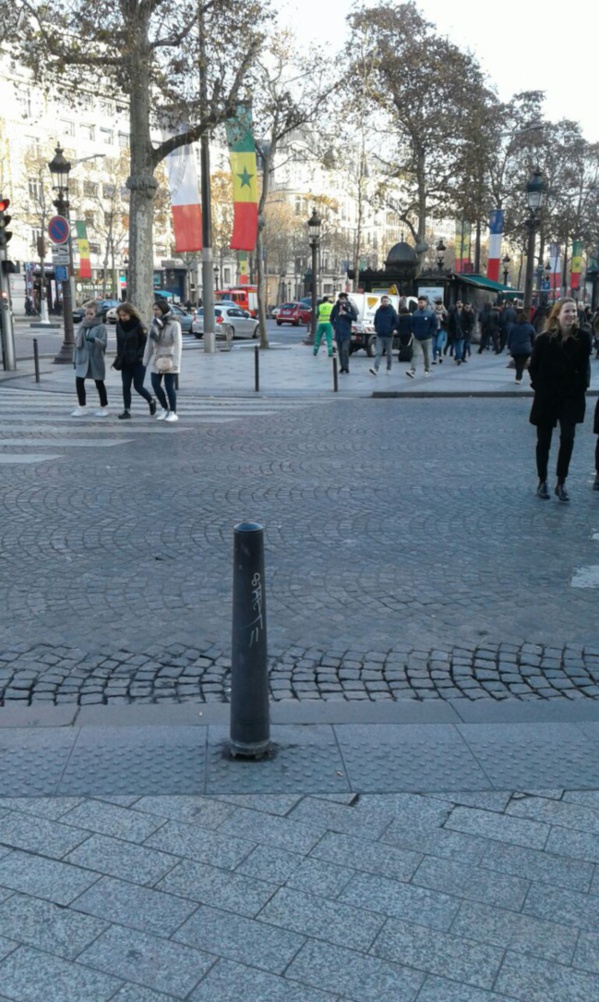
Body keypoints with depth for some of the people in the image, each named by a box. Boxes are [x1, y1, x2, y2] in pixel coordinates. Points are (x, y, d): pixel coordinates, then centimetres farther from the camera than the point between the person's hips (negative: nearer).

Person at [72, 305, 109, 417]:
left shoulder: (100, 327, -8)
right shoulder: (82, 326, 8)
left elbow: (103, 343, -19)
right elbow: (77, 342, 12)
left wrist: (94, 340, -39)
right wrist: (75, 359, 12)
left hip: (96, 360, -5)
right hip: (82, 359, 5)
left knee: (99, 384, 6)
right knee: (79, 382, -2)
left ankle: (104, 408, 18)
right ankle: (82, 407, 9)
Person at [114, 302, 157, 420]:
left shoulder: (138, 326, -11)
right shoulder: (120, 325, 5)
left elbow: (145, 343, -10)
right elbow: (119, 343, 13)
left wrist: (139, 356, -18)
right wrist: (119, 357, 5)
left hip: (138, 361, -5)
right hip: (125, 361, 5)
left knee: (138, 386, -1)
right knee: (126, 387, 3)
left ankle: (151, 401, 25)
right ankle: (127, 411, 9)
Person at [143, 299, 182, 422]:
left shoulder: (174, 324, -10)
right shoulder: (155, 323, 9)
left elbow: (178, 344, -15)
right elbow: (149, 343, 12)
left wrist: (175, 363, -23)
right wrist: (145, 360, 10)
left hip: (169, 360, -6)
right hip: (157, 360, 6)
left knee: (169, 386, -4)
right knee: (155, 384, 1)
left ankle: (173, 412, 7)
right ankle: (164, 409, 18)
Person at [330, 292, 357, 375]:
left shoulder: (350, 307, -2)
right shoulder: (335, 307, 5)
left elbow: (355, 318, -6)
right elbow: (332, 318, 15)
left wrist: (346, 313, -17)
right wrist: (335, 326, 2)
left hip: (346, 333, -3)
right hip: (338, 333, 3)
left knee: (345, 350, -14)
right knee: (340, 351, 7)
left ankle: (346, 367, -11)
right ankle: (343, 366, 17)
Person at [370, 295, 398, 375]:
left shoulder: (392, 311, -2)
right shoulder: (378, 311, 6)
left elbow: (396, 323, -2)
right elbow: (375, 322, 16)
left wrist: (390, 330, -10)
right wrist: (377, 329, 2)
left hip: (388, 336, -1)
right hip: (379, 335, 1)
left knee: (388, 353, 9)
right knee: (379, 353, -9)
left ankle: (389, 368, 21)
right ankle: (375, 368, -19)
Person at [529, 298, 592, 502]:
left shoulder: (583, 337, -5)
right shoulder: (544, 339, -9)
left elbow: (584, 366, 4)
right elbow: (533, 367, 0)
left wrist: (581, 387, -3)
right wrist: (539, 386, -5)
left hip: (571, 397, 0)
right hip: (546, 397, 0)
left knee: (567, 438, -8)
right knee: (544, 441, 9)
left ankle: (561, 483, 3)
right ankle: (542, 482, 23)